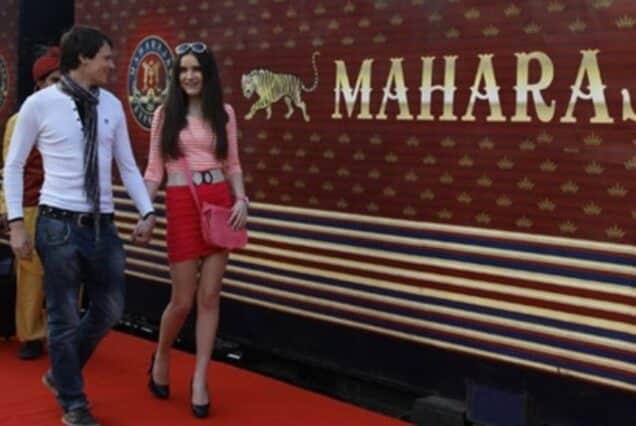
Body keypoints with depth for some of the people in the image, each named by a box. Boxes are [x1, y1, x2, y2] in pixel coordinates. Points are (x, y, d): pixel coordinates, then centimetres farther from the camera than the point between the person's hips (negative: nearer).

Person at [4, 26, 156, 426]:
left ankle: (61, 374, 38)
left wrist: (147, 212, 1)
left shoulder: (112, 106, 6)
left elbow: (128, 165, 10)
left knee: (110, 309, 13)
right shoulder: (40, 104, -6)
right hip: (60, 225, -5)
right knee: (65, 317, 6)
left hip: (103, 225, 5)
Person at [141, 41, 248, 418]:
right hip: (181, 206, -2)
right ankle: (162, 357, 31)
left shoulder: (224, 113, 8)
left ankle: (200, 381, 12)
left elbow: (233, 164, 10)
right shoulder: (165, 114, 4)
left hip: (220, 204, 2)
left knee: (209, 296, 3)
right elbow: (154, 169, 4)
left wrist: (241, 200, -5)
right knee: (183, 300, 1)